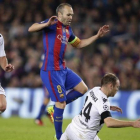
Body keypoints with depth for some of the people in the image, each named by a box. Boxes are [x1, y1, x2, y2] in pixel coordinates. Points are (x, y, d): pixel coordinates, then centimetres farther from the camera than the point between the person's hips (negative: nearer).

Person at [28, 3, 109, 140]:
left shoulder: (68, 30, 14)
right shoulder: (52, 24, -10)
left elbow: (79, 44, 28)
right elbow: (31, 29, -23)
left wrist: (97, 36, 21)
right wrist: (47, 24, -41)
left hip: (63, 69, 9)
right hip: (51, 71, -9)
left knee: (83, 89, 10)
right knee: (61, 103, -6)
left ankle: (55, 109, 18)